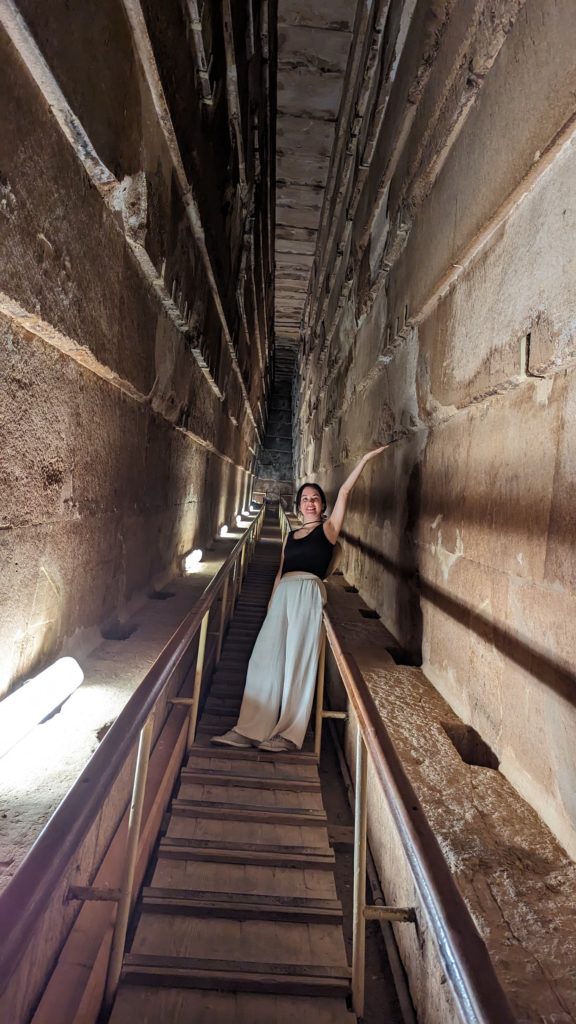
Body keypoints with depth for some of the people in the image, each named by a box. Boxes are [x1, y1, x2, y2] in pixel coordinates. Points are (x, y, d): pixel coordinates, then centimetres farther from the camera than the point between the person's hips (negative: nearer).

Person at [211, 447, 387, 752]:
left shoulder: (328, 528, 9)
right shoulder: (290, 536, 23)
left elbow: (344, 491, 0)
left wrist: (365, 459, -3)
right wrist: (271, 606, 14)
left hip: (308, 593, -5)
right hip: (284, 595, 5)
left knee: (299, 662, -6)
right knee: (266, 658, 0)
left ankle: (289, 734, 2)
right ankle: (249, 730, 4)